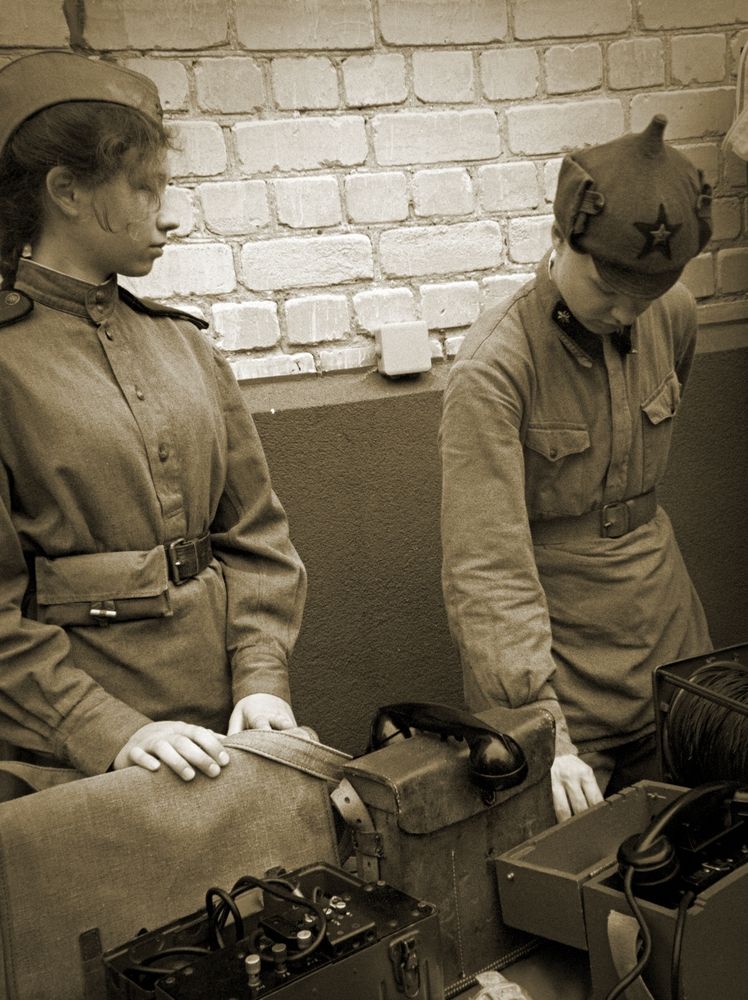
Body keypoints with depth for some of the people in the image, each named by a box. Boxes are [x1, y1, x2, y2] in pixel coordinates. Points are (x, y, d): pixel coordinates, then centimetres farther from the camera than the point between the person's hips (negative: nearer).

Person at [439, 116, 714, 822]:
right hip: (551, 659, -5)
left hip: (669, 637, 6)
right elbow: (487, 567, -26)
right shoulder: (494, 366, -21)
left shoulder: (673, 317, -2)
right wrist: (545, 728, -31)